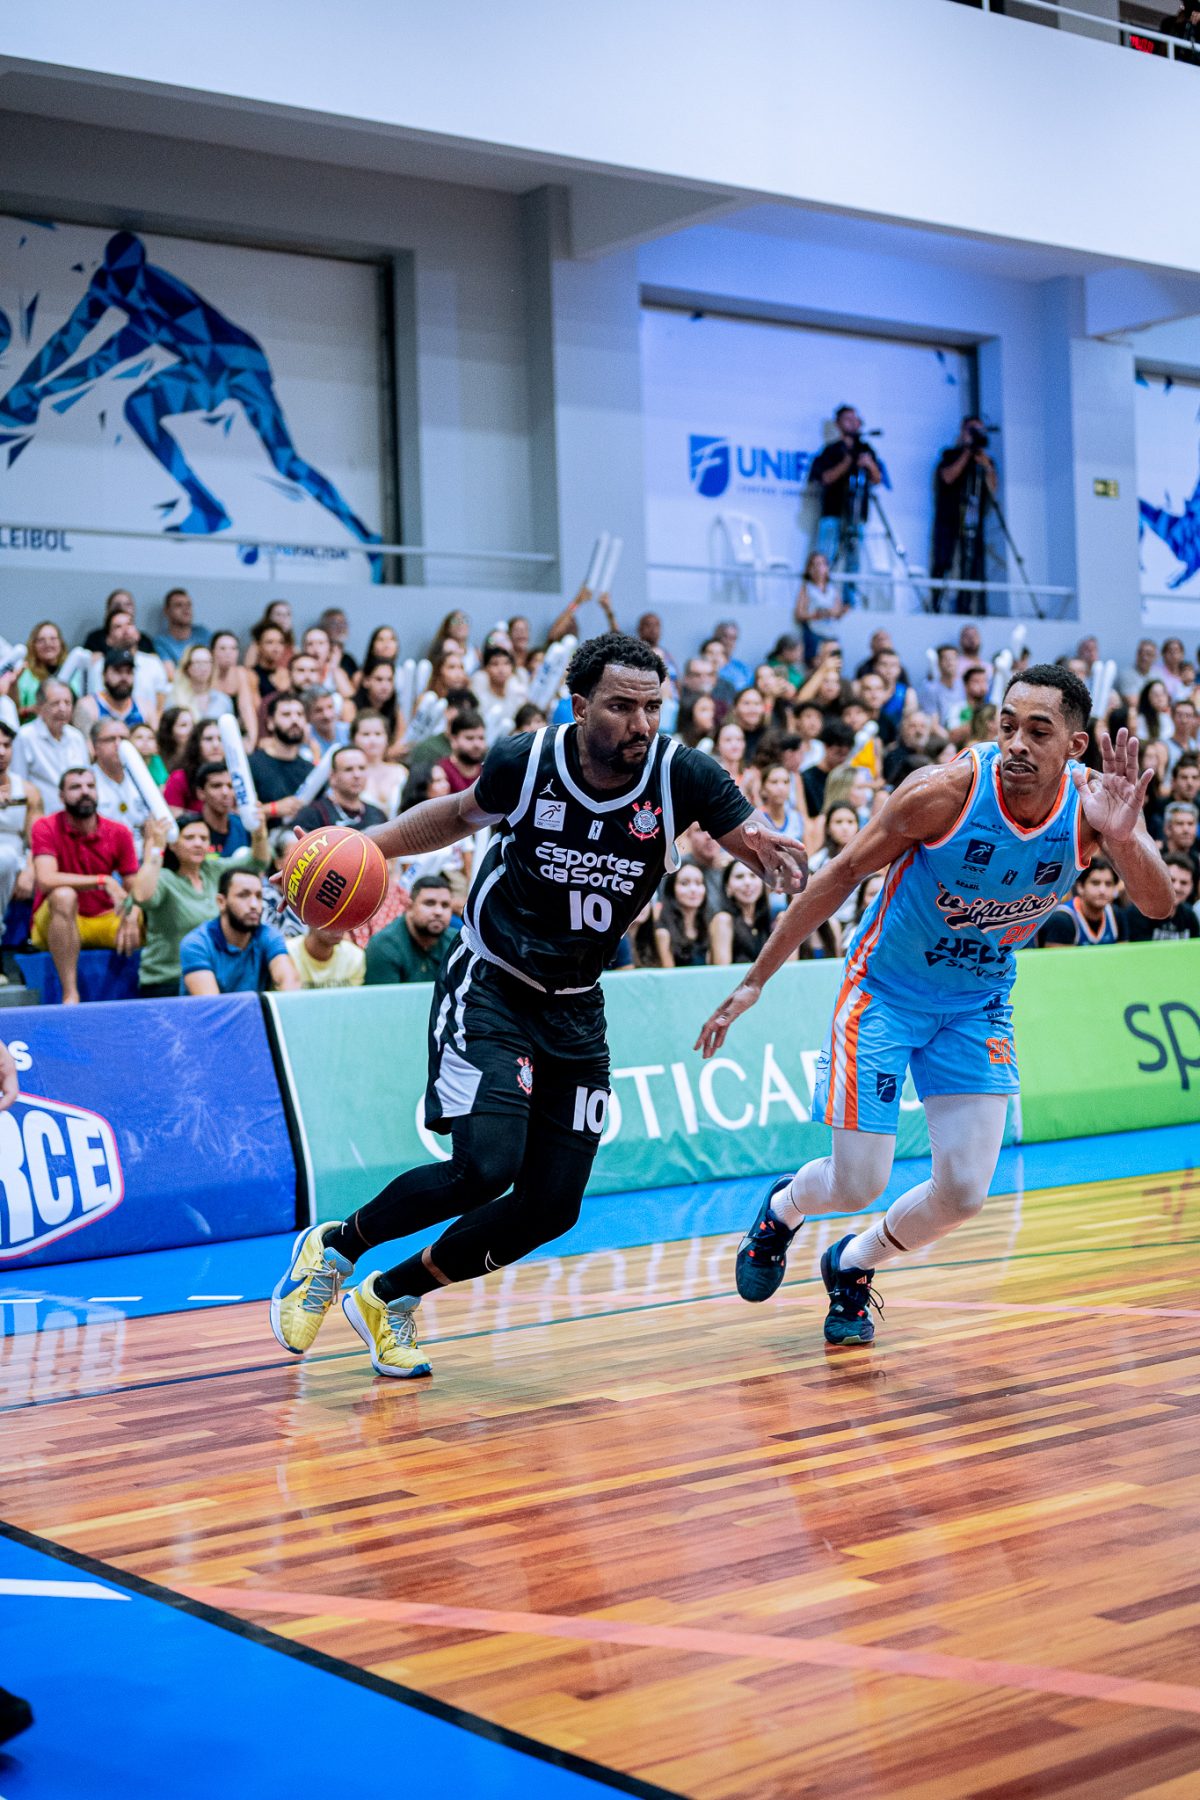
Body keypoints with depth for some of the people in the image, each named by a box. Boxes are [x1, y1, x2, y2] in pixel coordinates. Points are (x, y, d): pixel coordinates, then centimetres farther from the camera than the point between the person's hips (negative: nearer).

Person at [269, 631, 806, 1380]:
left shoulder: (681, 775, -13)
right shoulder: (524, 762, -13)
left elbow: (767, 851, -6)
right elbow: (462, 814, 8)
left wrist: (772, 851, -30)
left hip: (575, 1011, 4)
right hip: (488, 988, -4)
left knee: (551, 1207, 1)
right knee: (485, 1167, -22)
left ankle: (391, 1297, 21)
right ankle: (333, 1249, 4)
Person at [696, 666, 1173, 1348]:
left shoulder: (1098, 800, -18)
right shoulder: (945, 792, -27)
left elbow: (1160, 904, -26)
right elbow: (843, 875, -16)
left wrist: (1123, 838, -48)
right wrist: (755, 981, -15)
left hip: (979, 1004, 4)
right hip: (886, 990, -3)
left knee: (965, 1191, -2)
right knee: (858, 1185, -3)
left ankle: (852, 1267, 28)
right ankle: (781, 1210, 34)